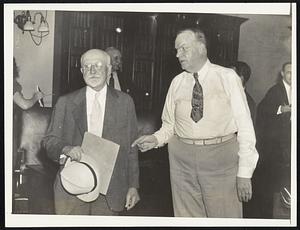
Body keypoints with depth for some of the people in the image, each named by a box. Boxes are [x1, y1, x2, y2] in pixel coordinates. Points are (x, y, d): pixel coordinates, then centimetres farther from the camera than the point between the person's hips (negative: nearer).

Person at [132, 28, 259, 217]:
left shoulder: (227, 77, -1)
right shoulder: (177, 82, 9)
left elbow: (245, 125, -3)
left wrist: (244, 173, -7)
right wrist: (156, 139, -7)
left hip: (221, 159, -2)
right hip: (182, 159, 3)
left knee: (225, 217, 4)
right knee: (186, 218, 9)